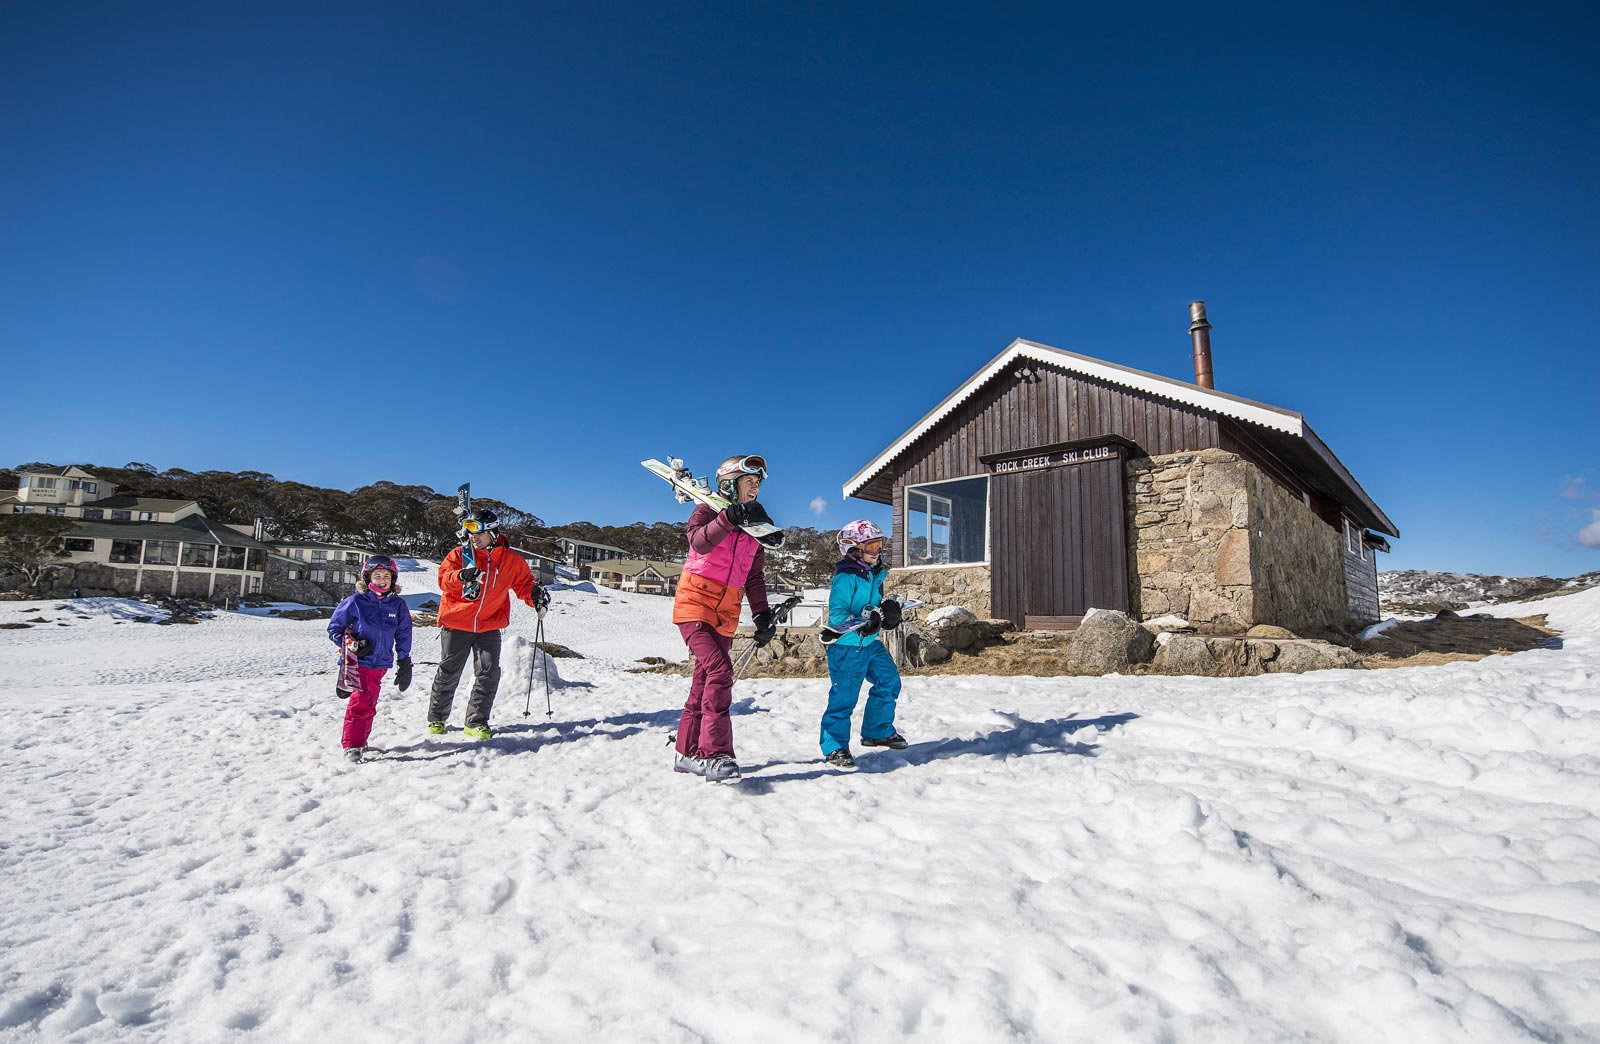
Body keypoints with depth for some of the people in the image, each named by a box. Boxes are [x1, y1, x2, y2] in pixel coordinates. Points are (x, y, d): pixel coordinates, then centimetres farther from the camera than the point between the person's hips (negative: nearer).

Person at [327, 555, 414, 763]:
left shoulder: (398, 605, 3)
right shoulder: (355, 602, -6)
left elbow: (403, 636, 11)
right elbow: (334, 628, 1)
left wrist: (405, 664, 11)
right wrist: (352, 645, -14)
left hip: (381, 663, 4)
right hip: (358, 661, -4)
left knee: (369, 704, 13)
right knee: (361, 701, -14)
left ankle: (359, 740, 29)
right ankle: (351, 746, -7)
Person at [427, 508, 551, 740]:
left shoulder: (511, 560, 0)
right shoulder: (459, 554, -2)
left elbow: (524, 583, 9)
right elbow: (443, 579, -13)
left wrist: (535, 596, -12)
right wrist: (461, 576, -34)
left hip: (490, 626, 1)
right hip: (456, 623, 0)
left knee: (489, 673, -8)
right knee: (448, 673, 9)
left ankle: (475, 723, 4)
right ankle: (436, 719, 28)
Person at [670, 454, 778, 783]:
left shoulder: (754, 527, 16)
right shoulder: (708, 510, -1)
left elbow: (755, 577, 19)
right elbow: (699, 541, -23)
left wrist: (763, 614, 9)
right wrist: (729, 518, -35)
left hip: (726, 615, 7)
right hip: (695, 604, -6)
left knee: (705, 681, 10)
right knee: (719, 670, -22)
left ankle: (688, 752, 21)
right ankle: (715, 755, -20)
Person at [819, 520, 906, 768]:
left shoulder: (874, 575, 11)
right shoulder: (846, 578, -17)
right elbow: (836, 614, -22)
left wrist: (888, 612, 1)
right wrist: (859, 625, -34)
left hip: (870, 644, 9)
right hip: (846, 647, -9)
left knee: (889, 681, 14)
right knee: (844, 696, -6)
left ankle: (878, 731, 31)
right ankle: (835, 747, 6)